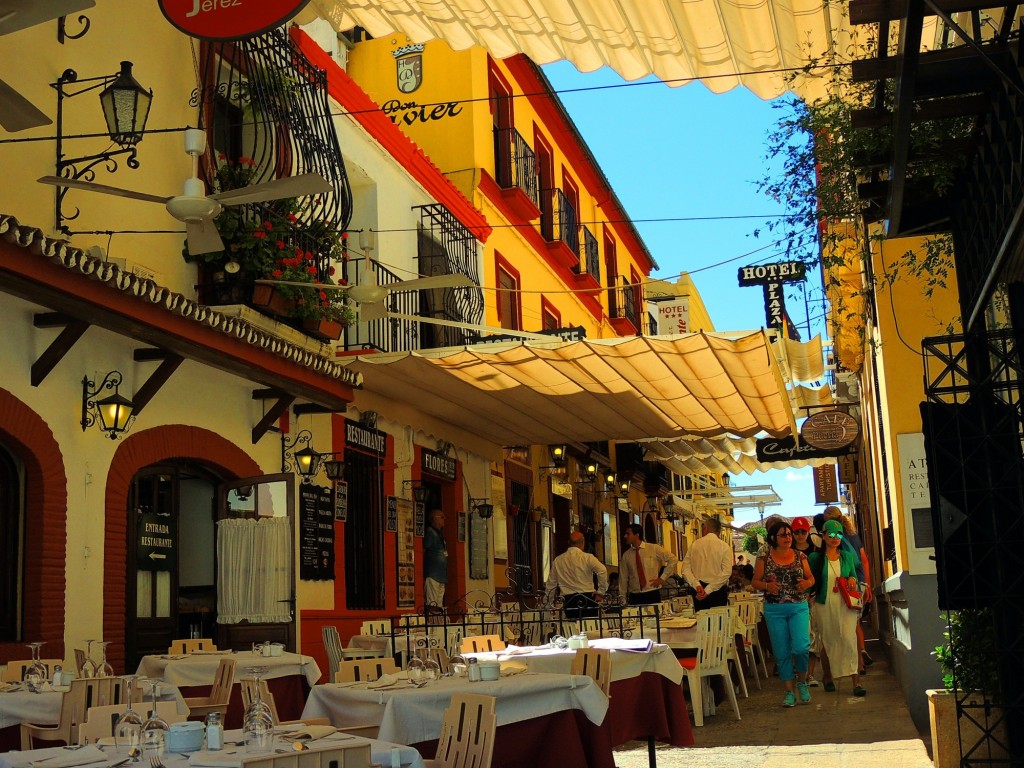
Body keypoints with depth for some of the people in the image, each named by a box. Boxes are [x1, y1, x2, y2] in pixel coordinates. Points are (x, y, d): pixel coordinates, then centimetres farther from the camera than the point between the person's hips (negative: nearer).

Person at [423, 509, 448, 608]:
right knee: (432, 605, -12)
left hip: (441, 576, 9)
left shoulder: (439, 534, 18)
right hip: (432, 575, -9)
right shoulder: (430, 532, -9)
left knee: (439, 605, 10)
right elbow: (422, 551, -13)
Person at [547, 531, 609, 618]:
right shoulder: (587, 558, -3)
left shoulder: (557, 560, 9)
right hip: (587, 598, -3)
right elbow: (602, 570, -18)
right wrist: (601, 592, -9)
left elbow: (551, 584, 14)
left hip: (568, 600, 3)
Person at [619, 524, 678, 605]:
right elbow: (623, 579, 8)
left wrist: (662, 578, -2)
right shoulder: (626, 555, 5)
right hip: (634, 597, 2)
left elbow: (673, 559, 3)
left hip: (652, 595, -2)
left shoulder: (653, 549, -2)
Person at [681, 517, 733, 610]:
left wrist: (697, 585, -11)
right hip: (718, 591, -3)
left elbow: (685, 570, -3)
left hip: (698, 591, 3)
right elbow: (726, 572, -14)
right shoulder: (724, 547, -3)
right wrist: (708, 590, -15)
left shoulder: (694, 545, 5)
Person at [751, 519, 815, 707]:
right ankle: (789, 690, 16)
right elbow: (755, 582, 4)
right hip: (774, 610, 0)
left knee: (801, 646, -14)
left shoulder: (800, 556, 5)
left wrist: (807, 583, -11)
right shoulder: (764, 558, 1)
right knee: (782, 652, 3)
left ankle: (802, 681, 12)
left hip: (799, 607, 0)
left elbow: (811, 578, 12)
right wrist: (767, 586, -15)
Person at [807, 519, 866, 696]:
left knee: (850, 640, -11)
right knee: (827, 642, 8)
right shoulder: (815, 557, 0)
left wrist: (852, 580, -3)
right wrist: (811, 596, -4)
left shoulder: (847, 556, 8)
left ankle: (856, 682, -11)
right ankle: (828, 677, 28)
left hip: (845, 604, 1)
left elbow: (854, 576, 18)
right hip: (824, 605, -1)